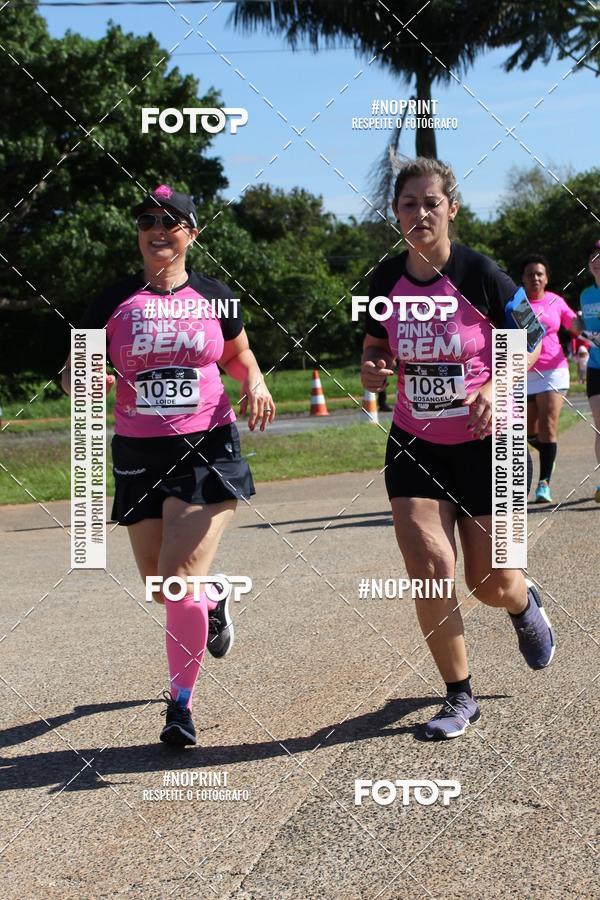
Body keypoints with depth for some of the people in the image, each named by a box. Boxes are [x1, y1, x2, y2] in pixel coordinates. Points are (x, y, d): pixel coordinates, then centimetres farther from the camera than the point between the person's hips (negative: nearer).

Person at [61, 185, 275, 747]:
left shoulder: (215, 298, 3)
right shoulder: (113, 301, 2)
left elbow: (239, 355, 19)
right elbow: (76, 368, 5)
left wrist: (254, 384, -3)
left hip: (207, 447, -2)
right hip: (138, 454, 2)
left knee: (180, 580, -15)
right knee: (160, 587, 13)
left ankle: (181, 703, 3)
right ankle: (212, 604, 50)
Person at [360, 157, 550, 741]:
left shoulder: (479, 273, -13)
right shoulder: (386, 279, -3)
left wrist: (496, 384, -20)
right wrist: (372, 367, -10)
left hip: (482, 443, -2)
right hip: (414, 445, 3)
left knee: (491, 585, 3)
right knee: (428, 571, -11)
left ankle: (524, 605, 43)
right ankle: (460, 698, 6)